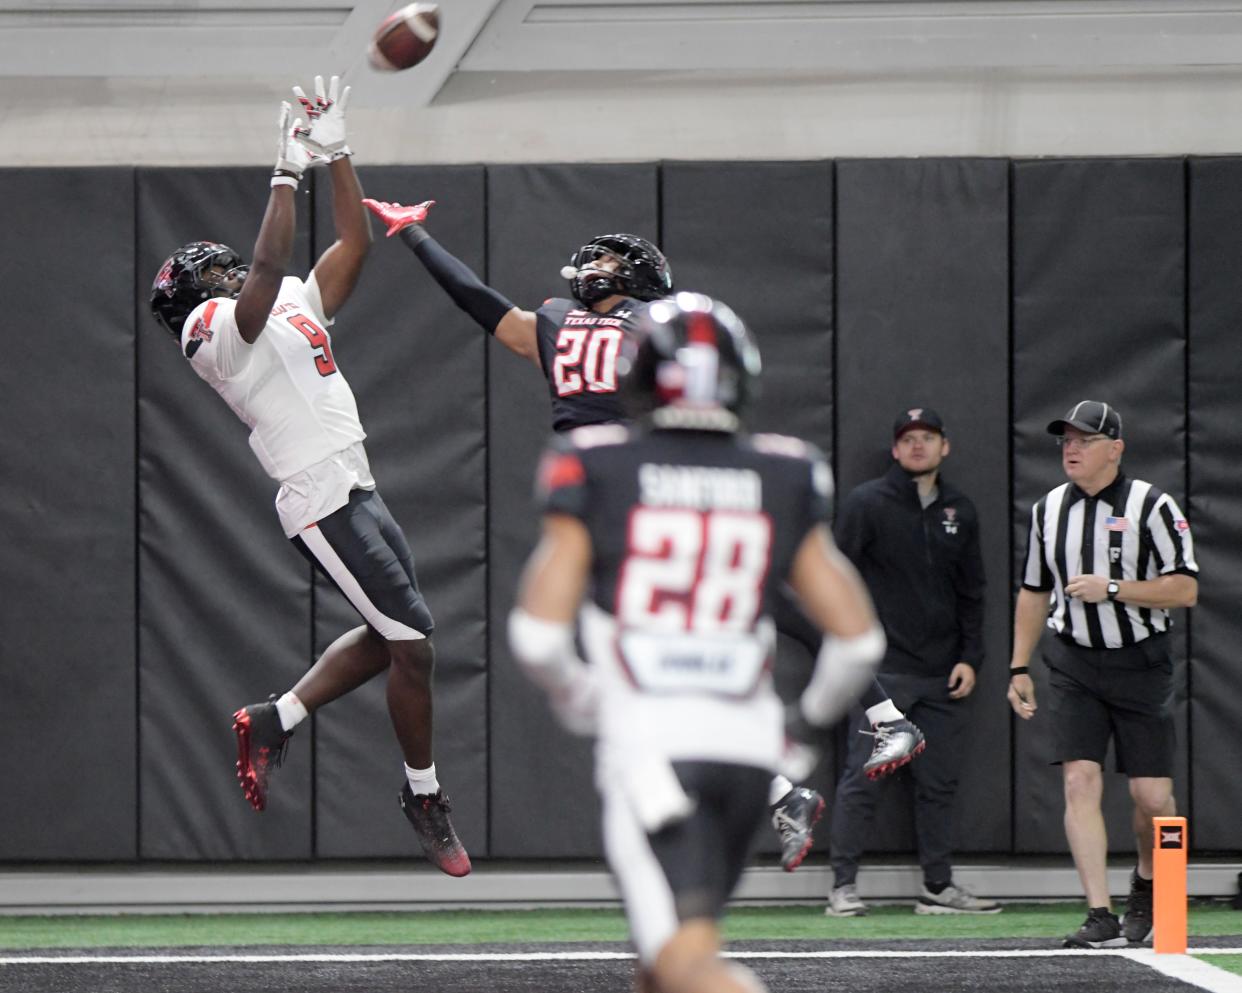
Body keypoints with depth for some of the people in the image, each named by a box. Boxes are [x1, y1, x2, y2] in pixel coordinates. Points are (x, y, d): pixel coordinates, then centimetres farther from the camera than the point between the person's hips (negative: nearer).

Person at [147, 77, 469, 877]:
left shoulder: (297, 304, 19)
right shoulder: (213, 326, -6)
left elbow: (356, 243, 16)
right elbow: (270, 268, -23)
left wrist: (336, 154, 8)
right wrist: (287, 175, -22)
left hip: (360, 490, 9)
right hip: (322, 503, -9)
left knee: (391, 635, 11)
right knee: (411, 638, -7)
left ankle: (274, 722, 23)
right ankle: (424, 795, 8)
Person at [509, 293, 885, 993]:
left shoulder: (597, 472, 1)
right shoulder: (780, 482, 8)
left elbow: (539, 630, -5)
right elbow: (857, 637, 5)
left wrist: (576, 700, 16)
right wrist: (812, 719, 25)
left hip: (650, 749, -4)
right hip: (748, 746, 4)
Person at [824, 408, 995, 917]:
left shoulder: (960, 511, 13)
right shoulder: (866, 503, -2)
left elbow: (972, 592, 18)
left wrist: (970, 657, 8)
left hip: (944, 674, 5)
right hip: (882, 669, -5)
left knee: (940, 780, 7)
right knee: (862, 777, -8)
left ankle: (939, 886, 13)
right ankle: (843, 885, -5)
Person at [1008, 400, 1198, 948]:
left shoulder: (1152, 506, -6)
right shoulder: (1048, 509, 9)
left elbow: (1185, 589, -11)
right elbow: (1033, 592, 19)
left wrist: (1112, 589, -19)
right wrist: (1020, 667, 16)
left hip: (1141, 665, -3)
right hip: (1074, 665, 3)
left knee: (1152, 796, -2)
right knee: (1080, 781, -13)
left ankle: (1146, 887, 28)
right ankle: (1101, 917, -14)